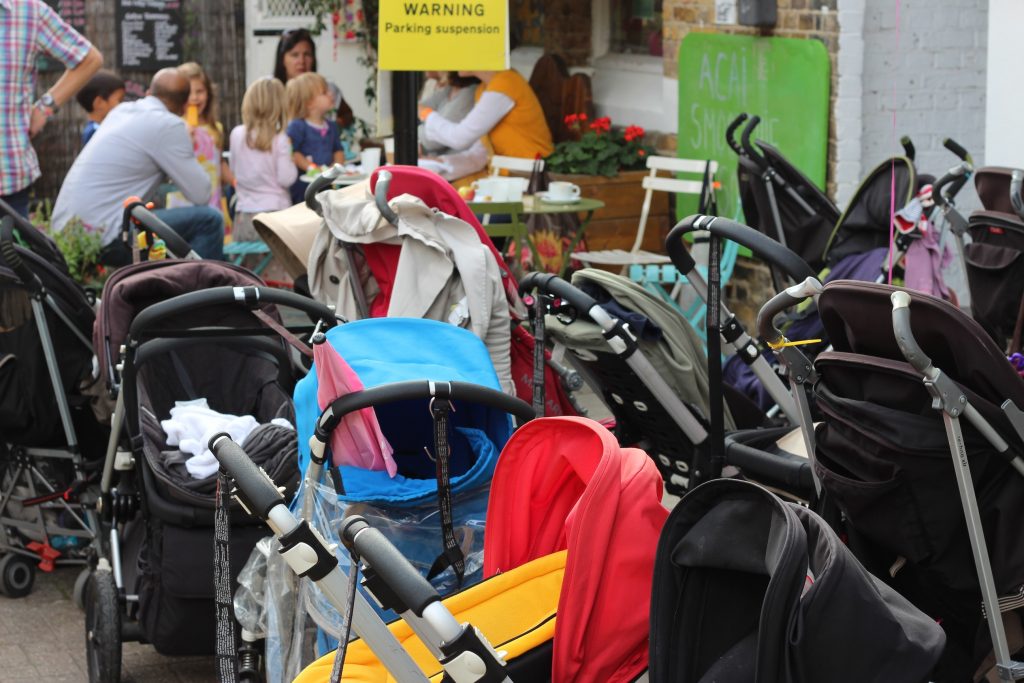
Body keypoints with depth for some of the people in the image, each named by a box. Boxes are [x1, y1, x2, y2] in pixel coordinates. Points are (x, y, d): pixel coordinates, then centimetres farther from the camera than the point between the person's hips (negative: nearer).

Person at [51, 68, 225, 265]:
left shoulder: (121, 110, 15)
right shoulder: (169, 125, -8)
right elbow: (201, 195, -6)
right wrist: (189, 149, 11)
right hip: (103, 240, -9)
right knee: (209, 221, -5)